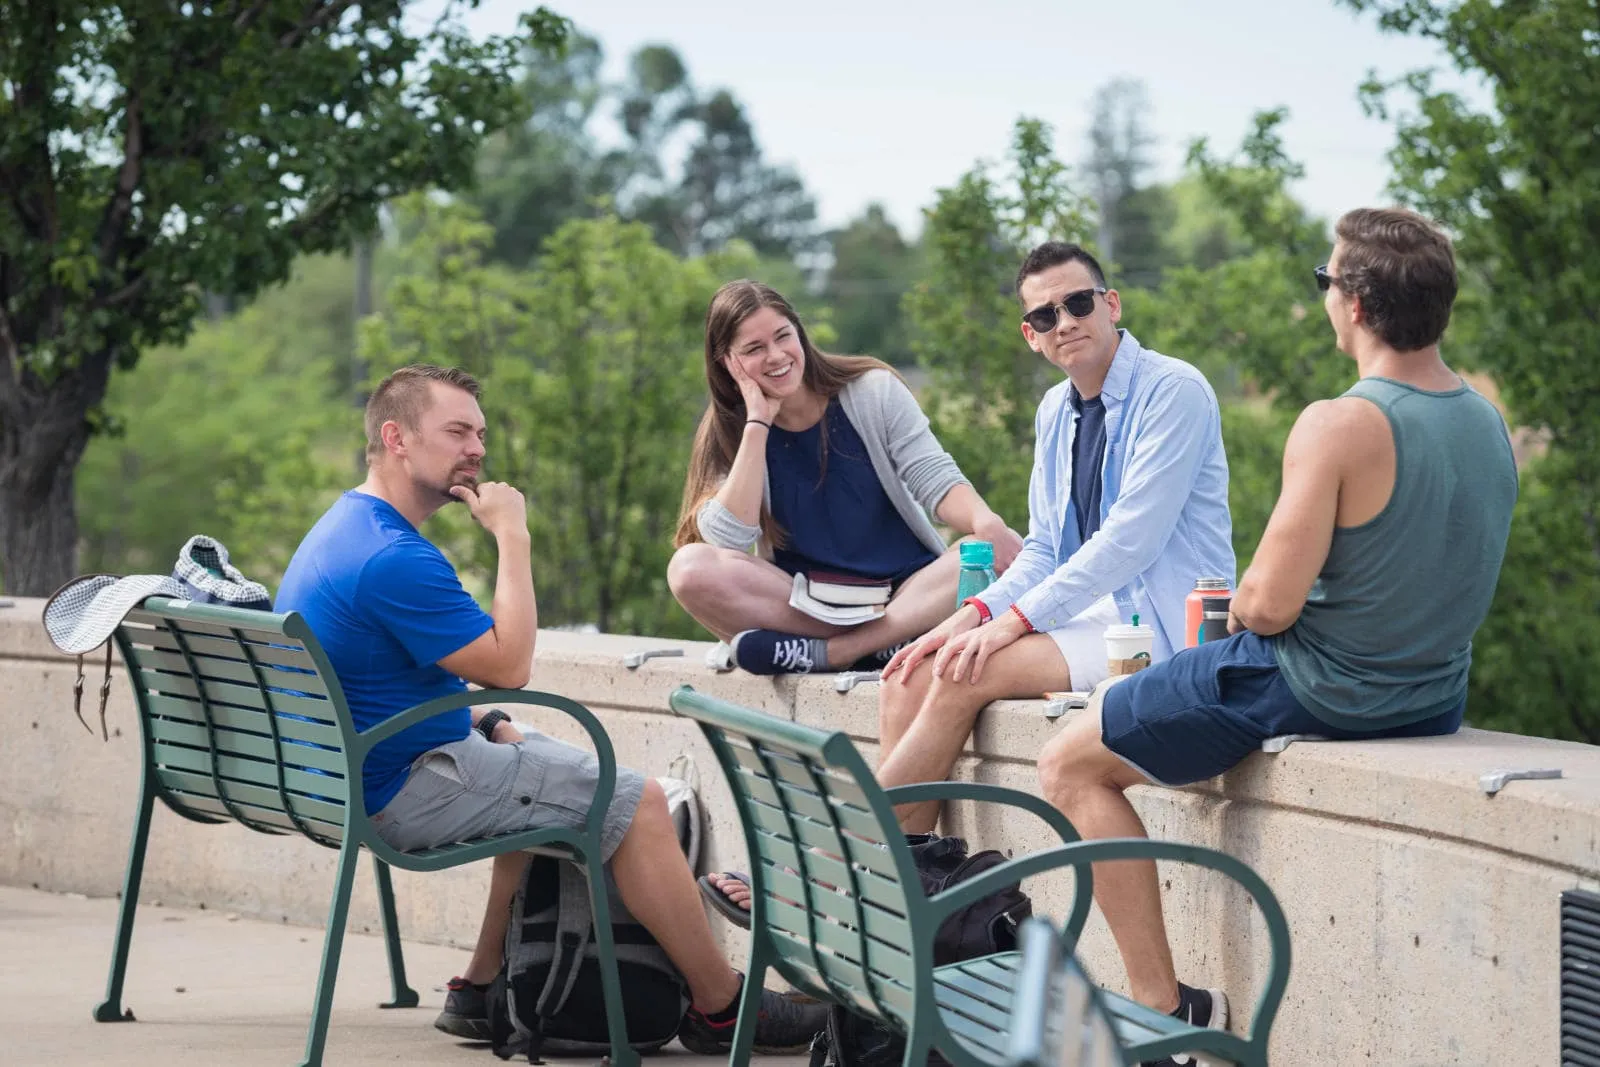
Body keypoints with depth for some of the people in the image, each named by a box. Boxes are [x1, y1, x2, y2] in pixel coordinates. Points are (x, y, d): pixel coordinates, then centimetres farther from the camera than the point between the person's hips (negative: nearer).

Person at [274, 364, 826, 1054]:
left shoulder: (343, 529, 12)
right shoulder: (393, 557, -24)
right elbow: (507, 666, -19)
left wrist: (483, 722, 11)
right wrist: (512, 537, -12)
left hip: (363, 774, 11)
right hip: (404, 793, -11)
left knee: (541, 769, 30)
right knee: (633, 801, -7)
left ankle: (482, 991, 26)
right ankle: (721, 1010, 1)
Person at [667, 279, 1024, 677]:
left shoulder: (873, 391, 1)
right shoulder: (726, 434, 2)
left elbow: (936, 480, -7)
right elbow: (727, 540, -14)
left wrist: (987, 524, -30)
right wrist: (758, 423, -15)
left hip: (905, 589, 0)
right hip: (805, 606, 0)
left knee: (1005, 551, -29)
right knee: (689, 568, -27)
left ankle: (825, 652, -31)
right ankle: (881, 646, -28)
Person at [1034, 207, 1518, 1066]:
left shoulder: (1340, 427, -24)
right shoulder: (1488, 423, 1)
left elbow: (1270, 604, -24)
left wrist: (1239, 603, 1)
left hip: (1316, 688, -8)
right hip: (1436, 698, 9)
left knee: (1070, 766, 7)